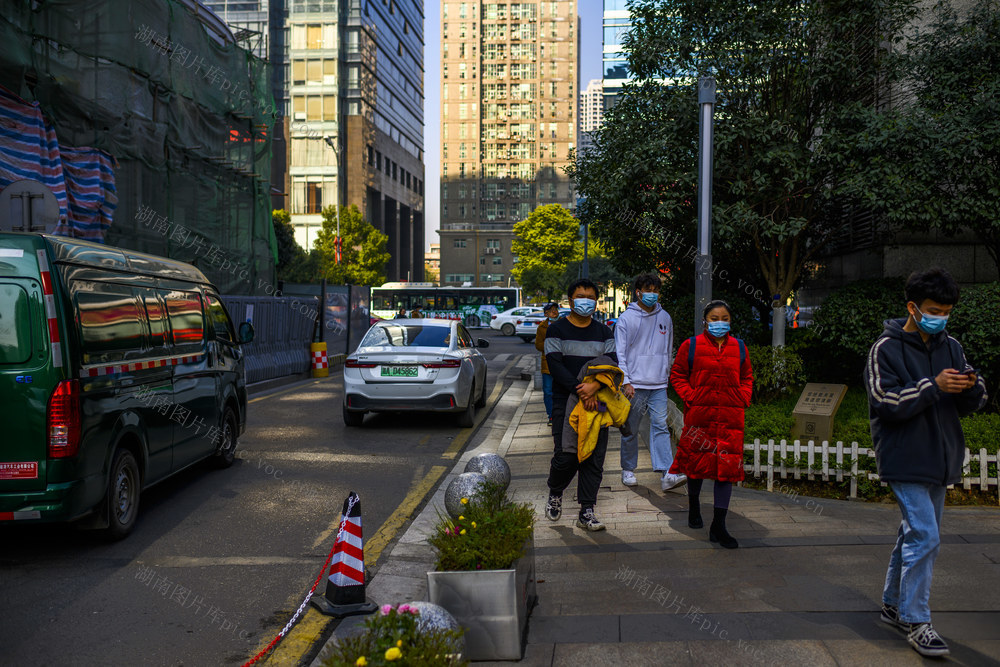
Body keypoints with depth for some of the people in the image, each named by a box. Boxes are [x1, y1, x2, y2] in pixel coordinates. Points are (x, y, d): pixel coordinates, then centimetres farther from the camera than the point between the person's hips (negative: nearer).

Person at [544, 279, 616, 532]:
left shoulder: (604, 332, 12)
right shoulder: (557, 330, 2)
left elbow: (612, 364, 2)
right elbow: (555, 366, -8)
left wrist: (595, 386, -19)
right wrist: (580, 390, -20)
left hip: (596, 403, 3)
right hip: (565, 403, -3)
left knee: (594, 459, 1)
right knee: (566, 456, -6)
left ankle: (586, 512, 9)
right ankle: (555, 494, 23)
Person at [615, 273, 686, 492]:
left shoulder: (664, 317, 11)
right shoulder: (626, 318, -2)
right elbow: (620, 353, -4)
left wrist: (666, 375, 18)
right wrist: (625, 381, -12)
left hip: (658, 385, 3)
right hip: (634, 385, -3)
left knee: (660, 426, -6)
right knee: (631, 430, 5)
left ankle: (666, 474, -11)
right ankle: (628, 470, 19)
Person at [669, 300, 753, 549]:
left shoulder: (739, 348, 10)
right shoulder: (691, 346, 1)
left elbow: (747, 377, 19)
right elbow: (677, 375, 4)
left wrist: (743, 399, 4)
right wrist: (690, 397, -8)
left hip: (730, 416, 2)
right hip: (699, 414, -2)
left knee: (727, 466, -3)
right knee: (696, 462, 11)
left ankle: (718, 526, 1)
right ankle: (694, 506, 38)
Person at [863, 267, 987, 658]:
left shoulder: (951, 347, 10)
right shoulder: (886, 349, -8)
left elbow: (972, 405, 11)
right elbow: (886, 402, -16)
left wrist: (971, 388, -12)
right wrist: (934, 387, -23)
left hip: (939, 461, 7)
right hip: (905, 460, -7)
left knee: (915, 534, 14)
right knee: (924, 537, -11)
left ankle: (894, 605, 28)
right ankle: (916, 623, -1)